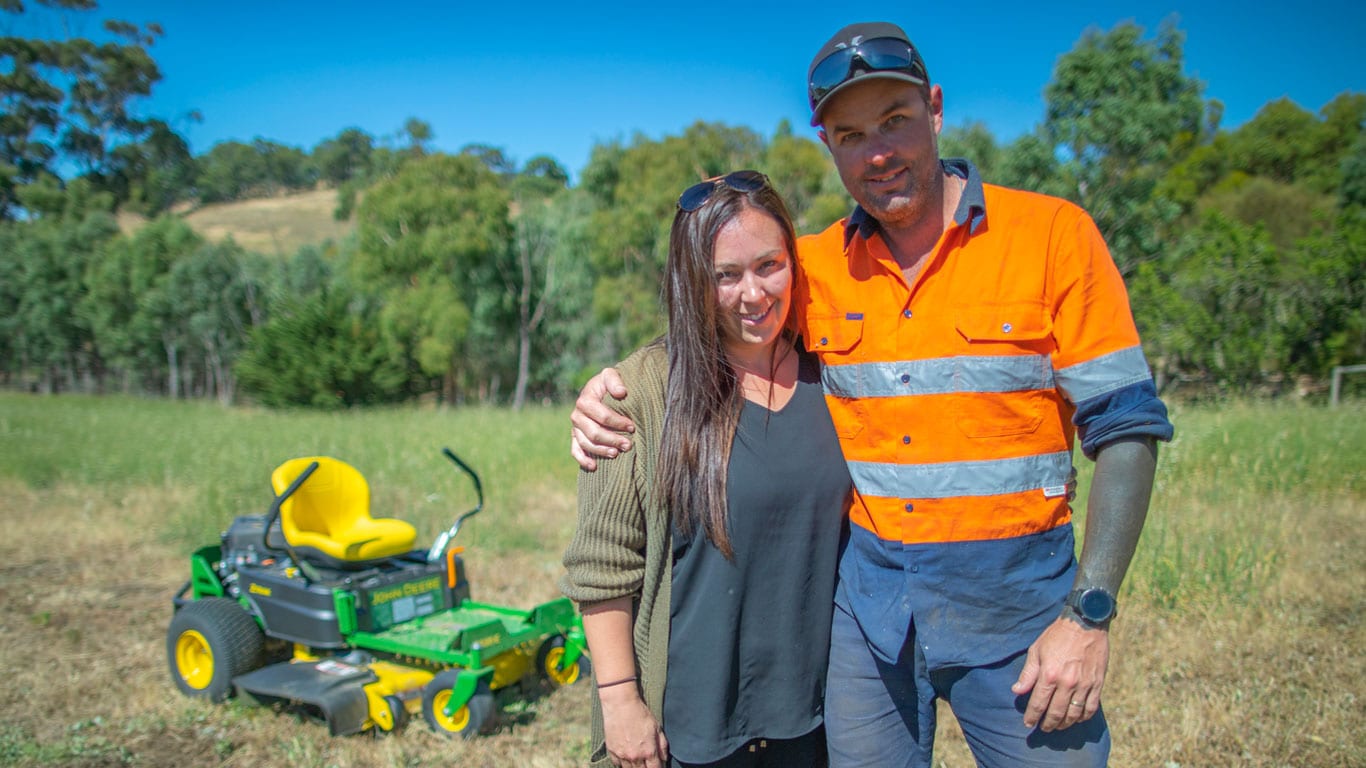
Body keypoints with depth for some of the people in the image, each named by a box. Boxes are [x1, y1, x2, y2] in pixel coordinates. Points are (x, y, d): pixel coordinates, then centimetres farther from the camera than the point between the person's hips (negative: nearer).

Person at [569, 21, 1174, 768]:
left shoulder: (1053, 233, -7)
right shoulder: (815, 266, 1)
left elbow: (1125, 426, -7)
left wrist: (1089, 614, -12)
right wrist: (611, 390, -7)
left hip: (1012, 595, -2)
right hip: (865, 598, 3)